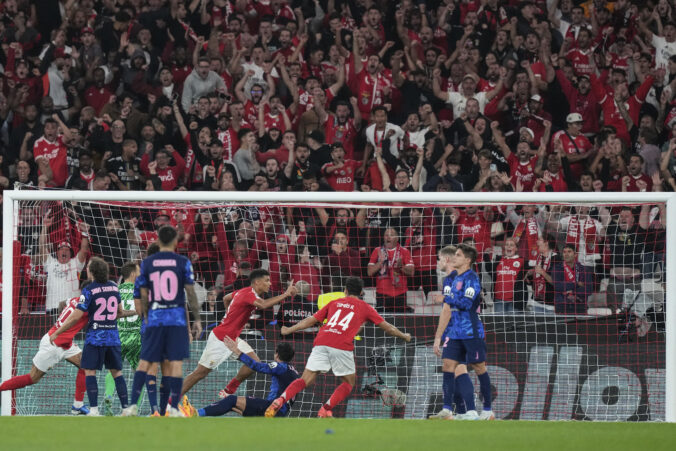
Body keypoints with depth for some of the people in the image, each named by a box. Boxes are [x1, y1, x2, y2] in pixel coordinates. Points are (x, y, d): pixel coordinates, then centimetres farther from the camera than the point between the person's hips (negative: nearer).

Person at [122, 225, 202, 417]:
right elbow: (190, 293, -2)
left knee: (144, 362, 4)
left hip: (154, 320, 2)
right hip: (177, 318, -2)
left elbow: (143, 295, 7)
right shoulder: (183, 263, -1)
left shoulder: (147, 263, 4)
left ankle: (133, 405, -4)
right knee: (176, 362, 0)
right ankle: (173, 407, -5)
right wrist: (197, 319, 4)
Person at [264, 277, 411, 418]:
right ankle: (326, 409, -3)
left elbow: (311, 320, 27)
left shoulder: (334, 303, 25)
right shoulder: (365, 307, 19)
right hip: (342, 347, -3)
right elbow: (387, 327, 24)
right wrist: (404, 336, 41)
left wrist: (289, 330, 39)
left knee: (305, 380, 5)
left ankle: (280, 400, -18)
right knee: (349, 382, 16)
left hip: (321, 343, 3)